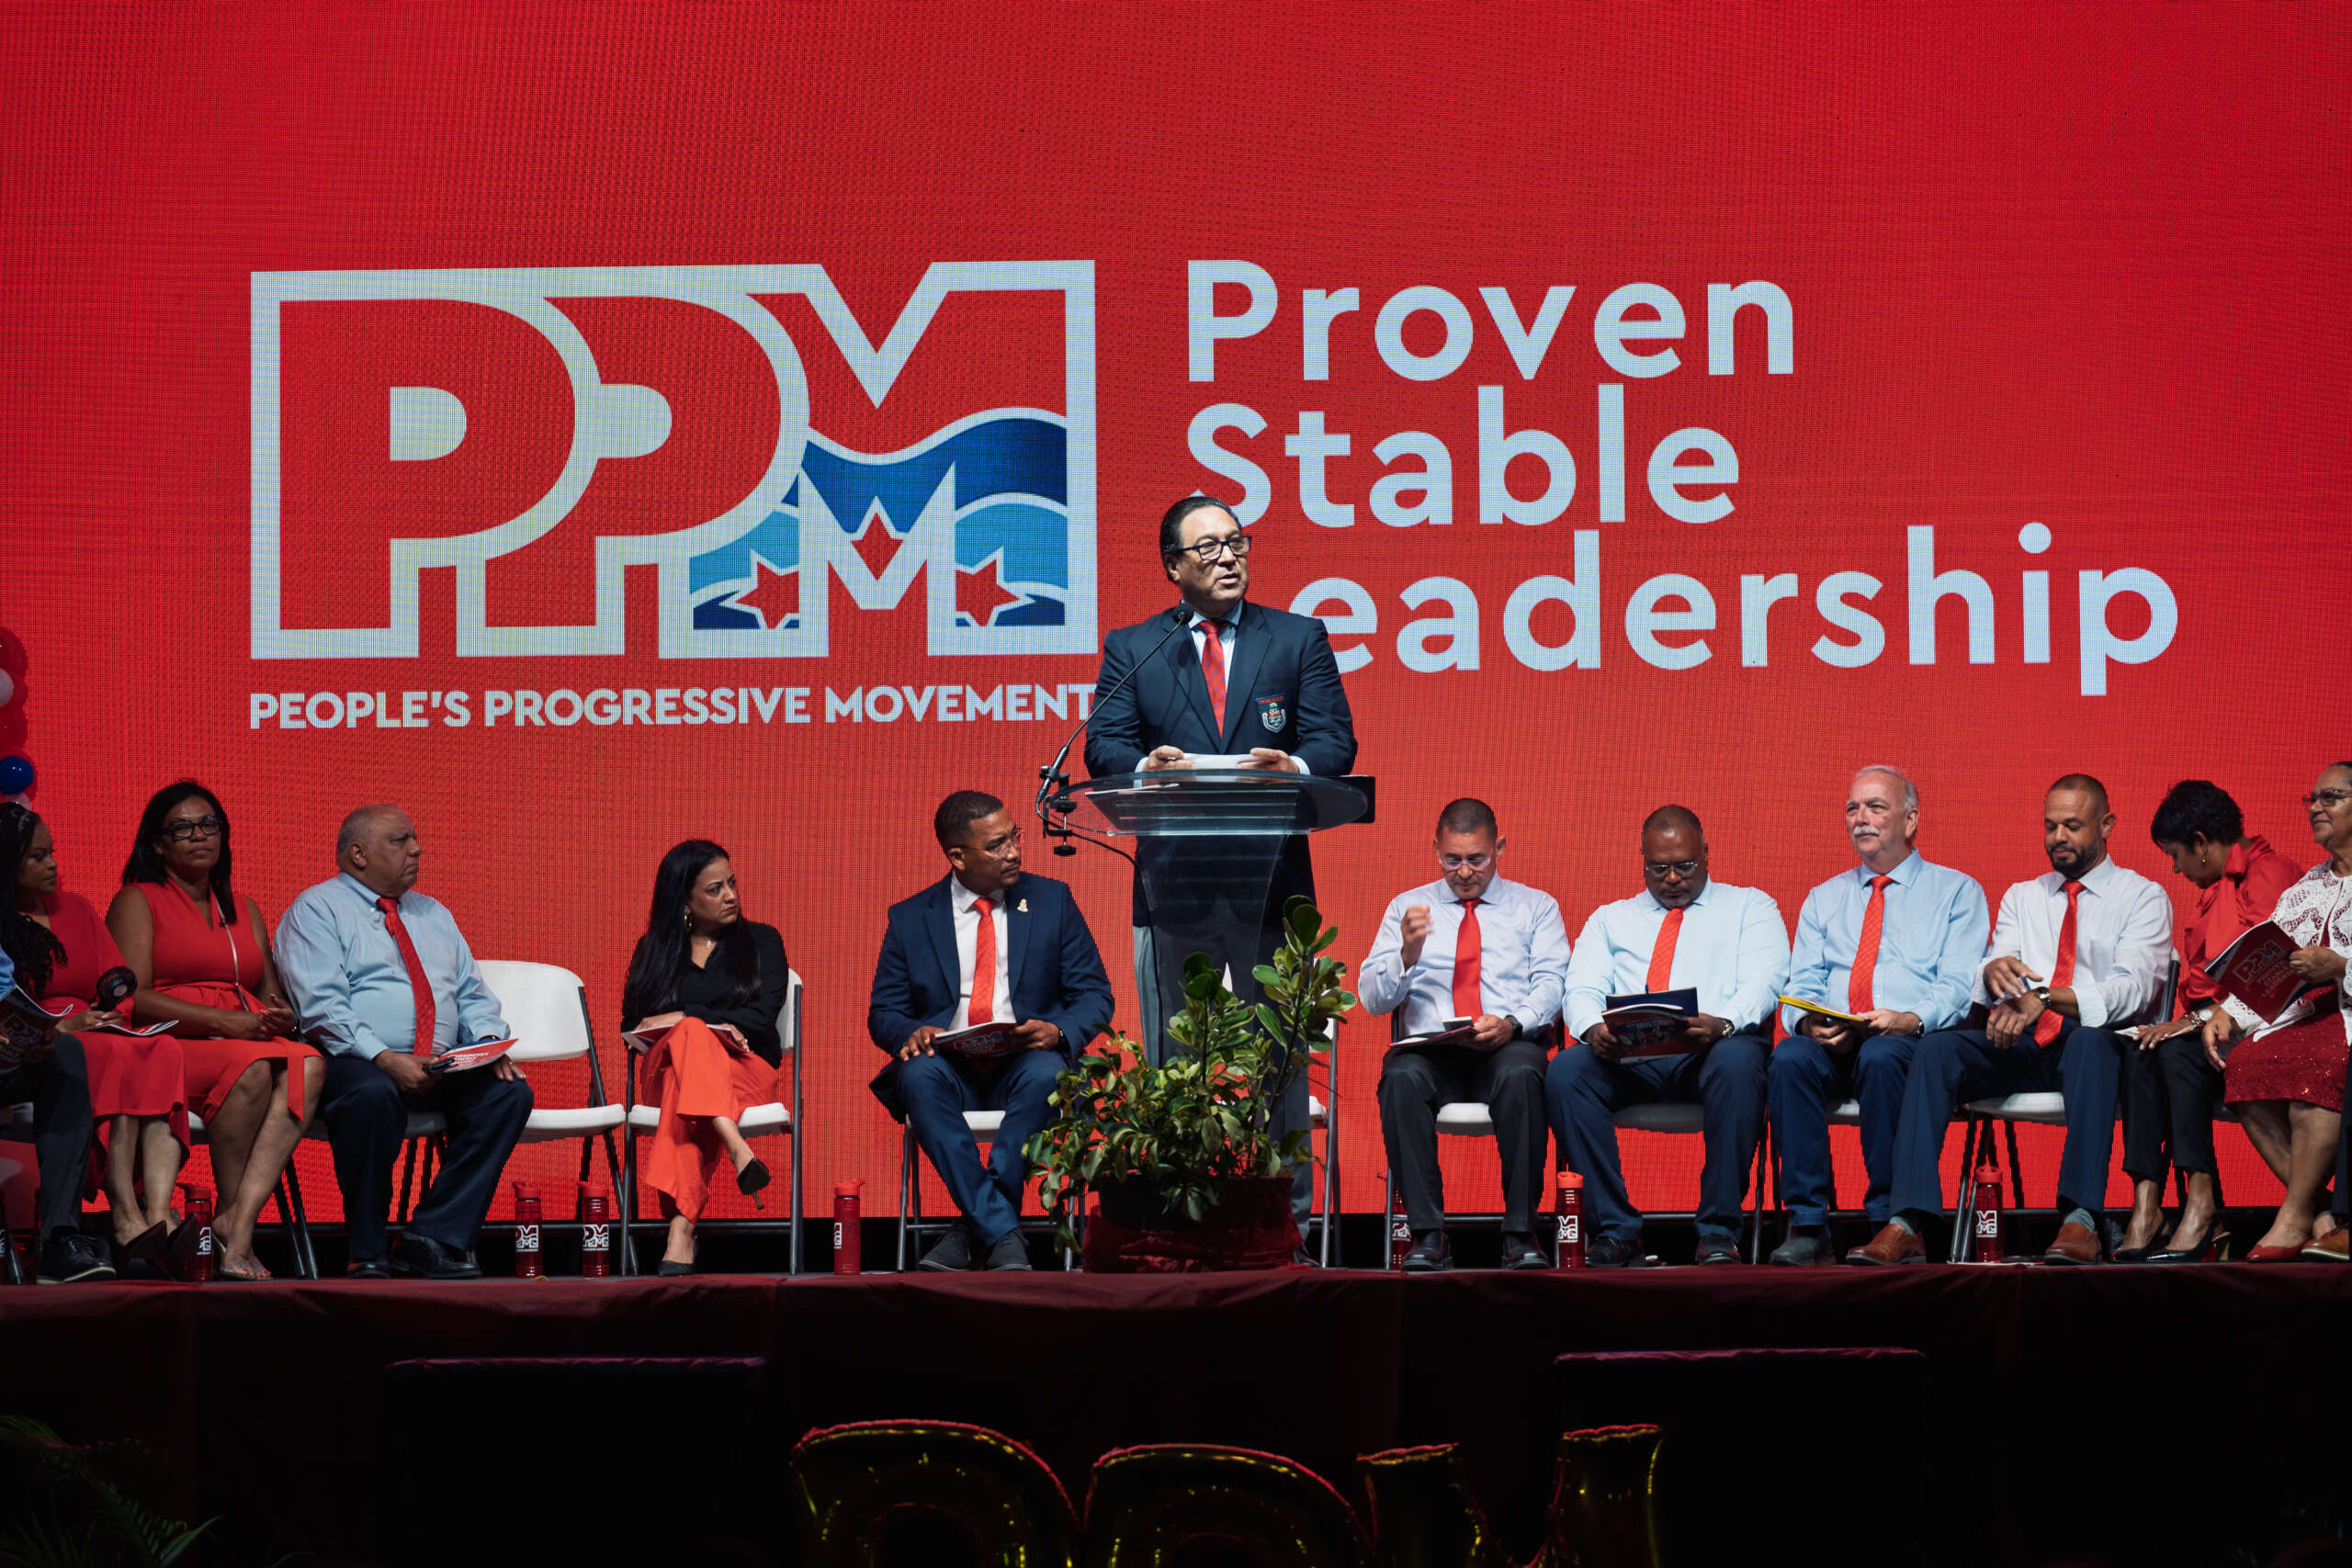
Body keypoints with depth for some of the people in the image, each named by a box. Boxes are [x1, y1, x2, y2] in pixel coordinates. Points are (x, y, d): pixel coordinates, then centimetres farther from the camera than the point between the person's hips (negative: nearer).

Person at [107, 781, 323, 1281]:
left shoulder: (244, 911, 26)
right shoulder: (137, 902, 7)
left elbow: (272, 992, 21)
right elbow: (133, 998, -6)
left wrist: (282, 1016, -6)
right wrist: (226, 1022, -15)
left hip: (254, 1039, 5)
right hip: (169, 1046, -5)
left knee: (307, 1065, -29)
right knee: (253, 1067, -36)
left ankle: (238, 1222, -39)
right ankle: (233, 1215, -27)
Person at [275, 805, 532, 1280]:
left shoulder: (434, 915, 25)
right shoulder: (315, 910, 3)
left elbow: (473, 996, 21)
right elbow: (323, 1007, -10)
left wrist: (489, 1043, -3)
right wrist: (385, 1059, -24)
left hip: (441, 1069, 6)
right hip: (355, 1063, -6)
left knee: (509, 1092, -22)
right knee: (374, 1094, -40)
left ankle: (433, 1239, -22)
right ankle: (368, 1256, -26)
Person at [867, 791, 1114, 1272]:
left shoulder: (1052, 901, 9)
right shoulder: (909, 919, 9)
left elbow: (1095, 996, 7)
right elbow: (883, 1014, 10)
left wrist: (1059, 1031, -16)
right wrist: (912, 1033, -16)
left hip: (1025, 1065, 0)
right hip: (951, 1071, 0)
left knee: (1045, 1073, -36)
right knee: (918, 1074, -34)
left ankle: (972, 1231, -30)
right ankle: (1002, 1232, -36)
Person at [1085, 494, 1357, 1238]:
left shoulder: (1299, 639, 11)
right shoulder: (1131, 648, 12)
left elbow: (1336, 740, 2)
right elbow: (1103, 746, 2)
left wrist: (1296, 766, -20)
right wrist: (1144, 767, -21)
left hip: (1272, 877, 0)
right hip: (1174, 881, 0)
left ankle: (1286, 1217, 6)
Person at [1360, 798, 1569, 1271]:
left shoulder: (1536, 907, 17)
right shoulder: (1406, 908, 18)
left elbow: (1552, 983, 2)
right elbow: (1372, 998, 9)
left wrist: (1513, 1023, -19)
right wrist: (1408, 954, -12)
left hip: (1509, 1048, -1)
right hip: (1430, 1050, 1)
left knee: (1521, 1074, -38)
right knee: (1401, 1077, -35)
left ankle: (1520, 1234, -32)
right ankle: (1427, 1234, -31)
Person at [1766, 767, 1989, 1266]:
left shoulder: (1955, 892, 13)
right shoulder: (1823, 899, 25)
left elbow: (1957, 985, -1)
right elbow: (1802, 983, 13)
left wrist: (1911, 1019, -22)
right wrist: (1808, 1022, -12)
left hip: (1912, 1039, -3)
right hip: (1829, 1045, 3)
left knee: (1881, 1058, -38)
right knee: (1790, 1057, -32)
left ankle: (1889, 1223, -31)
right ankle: (1807, 1226, -31)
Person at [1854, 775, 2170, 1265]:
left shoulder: (2143, 897, 9)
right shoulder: (2021, 898, 24)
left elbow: (2133, 989, -9)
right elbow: (1988, 985, 9)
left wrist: (2046, 997, -26)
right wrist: (1994, 971, -19)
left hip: (2093, 1043, -4)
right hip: (2020, 1044, 4)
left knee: (2092, 1041, -40)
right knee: (1936, 1049, -24)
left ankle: (2080, 1221, -48)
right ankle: (1907, 1225, -36)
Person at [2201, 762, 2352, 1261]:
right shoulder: (2304, 891, 25)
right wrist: (2227, 1014, -2)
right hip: (2311, 1017, 7)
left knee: (2309, 1065, -37)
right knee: (2242, 1064, -23)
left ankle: (2295, 1219, -28)